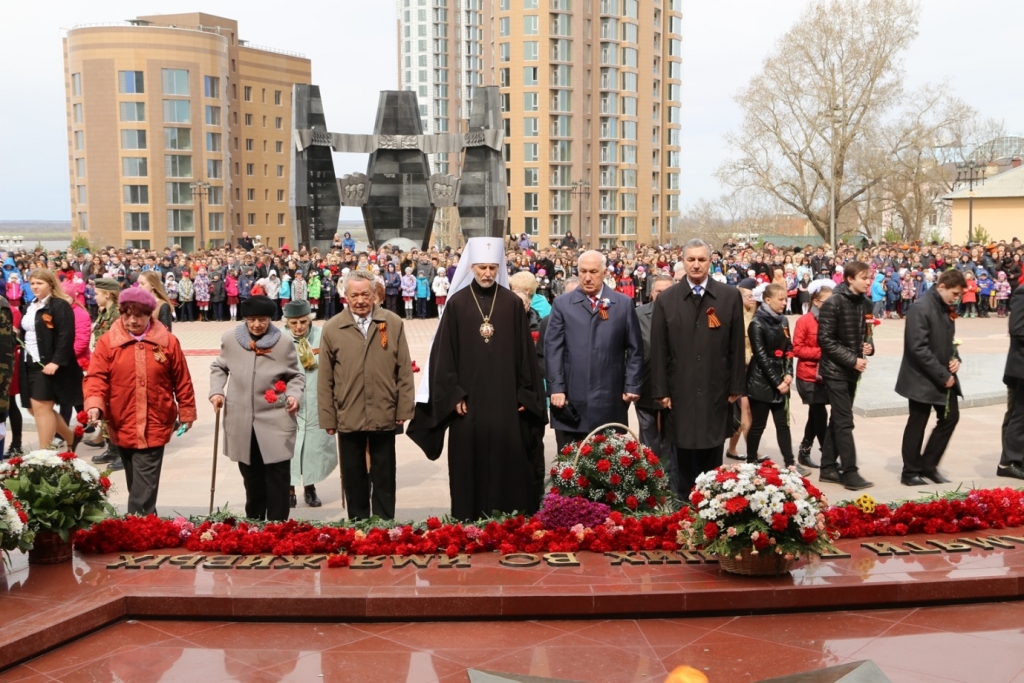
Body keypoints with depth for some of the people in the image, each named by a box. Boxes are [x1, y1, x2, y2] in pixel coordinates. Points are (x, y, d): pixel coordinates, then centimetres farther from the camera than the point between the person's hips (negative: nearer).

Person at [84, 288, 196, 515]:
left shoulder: (167, 342, 0)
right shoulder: (107, 342, -1)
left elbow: (182, 381, 6)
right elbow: (96, 376, -7)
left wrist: (186, 413, 9)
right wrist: (95, 405, -24)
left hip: (154, 426, -2)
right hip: (122, 426, 2)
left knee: (144, 487, -5)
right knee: (136, 484, 15)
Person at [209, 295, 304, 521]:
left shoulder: (284, 343, -6)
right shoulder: (230, 339, -1)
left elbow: (296, 376, 3)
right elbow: (219, 368, 14)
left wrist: (294, 395, -16)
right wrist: (216, 391, -2)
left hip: (275, 420, -2)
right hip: (241, 421, 2)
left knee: (277, 475, -3)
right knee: (251, 477, 15)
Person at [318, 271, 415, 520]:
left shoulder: (393, 324, -1)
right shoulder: (332, 328, -2)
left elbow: (404, 371, 1)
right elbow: (325, 379, 0)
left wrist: (404, 409, -2)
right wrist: (327, 417, -1)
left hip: (385, 415, 0)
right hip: (348, 417, 0)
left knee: (384, 477, 12)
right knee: (353, 477, 12)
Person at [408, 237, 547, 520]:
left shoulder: (513, 303, 3)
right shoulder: (457, 303, 0)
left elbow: (525, 352, 5)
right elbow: (444, 353, -1)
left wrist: (524, 394, 2)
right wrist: (453, 394, -6)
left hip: (505, 399, 1)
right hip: (467, 399, -1)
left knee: (507, 461, 4)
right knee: (470, 463, 5)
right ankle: (468, 522, 15)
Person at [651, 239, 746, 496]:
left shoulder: (730, 296, 4)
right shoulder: (666, 299, 4)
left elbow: (737, 347, 3)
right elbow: (658, 350, 2)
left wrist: (736, 387, 0)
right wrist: (661, 390, -2)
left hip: (716, 391, 0)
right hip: (681, 392, 0)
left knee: (713, 460, 6)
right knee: (685, 460, 4)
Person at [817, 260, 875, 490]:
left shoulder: (864, 303, 7)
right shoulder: (834, 302, -15)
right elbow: (825, 339, -18)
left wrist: (868, 346, -3)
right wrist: (852, 360, -20)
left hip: (852, 371, 8)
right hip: (835, 370, -7)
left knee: (837, 420, 12)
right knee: (845, 422, -7)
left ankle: (828, 467, 20)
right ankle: (850, 473, -4)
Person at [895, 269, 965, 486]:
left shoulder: (947, 309, 8)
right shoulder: (921, 308, -19)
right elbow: (918, 348, -24)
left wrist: (955, 358, -2)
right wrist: (942, 375, -21)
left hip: (944, 377, 8)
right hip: (923, 378, -8)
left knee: (950, 417, 10)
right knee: (917, 425, 2)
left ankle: (927, 465, 22)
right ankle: (910, 472, 15)